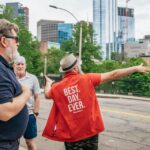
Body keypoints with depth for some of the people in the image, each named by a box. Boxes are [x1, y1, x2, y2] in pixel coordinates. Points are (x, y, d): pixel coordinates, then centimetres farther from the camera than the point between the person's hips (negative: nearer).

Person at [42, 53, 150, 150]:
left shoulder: (57, 87, -3)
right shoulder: (87, 79, -9)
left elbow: (47, 94, 19)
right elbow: (112, 75, -8)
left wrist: (48, 83, 41)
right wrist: (136, 68, -2)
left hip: (71, 135, 1)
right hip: (90, 130, -1)